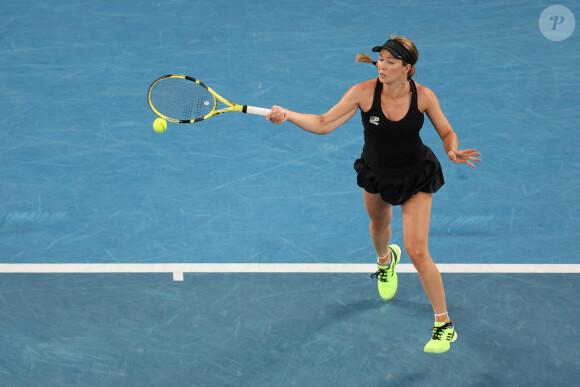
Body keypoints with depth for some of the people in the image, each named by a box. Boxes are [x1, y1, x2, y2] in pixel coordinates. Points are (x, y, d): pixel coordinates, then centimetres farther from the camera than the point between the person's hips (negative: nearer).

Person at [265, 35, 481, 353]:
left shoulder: (423, 97, -23)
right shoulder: (364, 92, -24)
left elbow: (446, 132, -7)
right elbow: (323, 124, -23)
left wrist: (453, 151, -30)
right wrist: (287, 115, -39)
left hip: (416, 179, -3)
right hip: (375, 175, 3)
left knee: (417, 252, -12)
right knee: (379, 224, 31)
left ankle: (444, 325, -1)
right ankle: (385, 261, 71)